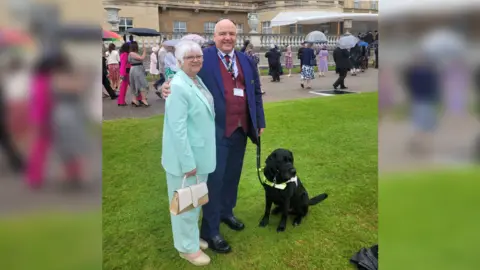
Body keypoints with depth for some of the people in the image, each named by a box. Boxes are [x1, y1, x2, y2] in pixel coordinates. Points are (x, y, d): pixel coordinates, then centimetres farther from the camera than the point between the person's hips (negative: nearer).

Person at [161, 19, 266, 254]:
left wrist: (260, 122, 14)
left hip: (241, 129, 6)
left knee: (233, 174, 18)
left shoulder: (246, 61, 11)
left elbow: (256, 93, 15)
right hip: (216, 130, -6)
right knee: (215, 178, 1)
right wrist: (168, 86, -26)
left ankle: (226, 212, 41)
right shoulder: (203, 57, -5)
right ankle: (210, 231, 14)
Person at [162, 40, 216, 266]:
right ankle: (187, 246, 27)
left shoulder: (198, 80, 6)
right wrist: (188, 161, -22)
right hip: (186, 156, -9)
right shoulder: (178, 87, -21)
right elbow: (178, 128, -24)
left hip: (201, 153, 9)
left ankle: (192, 236, 41)